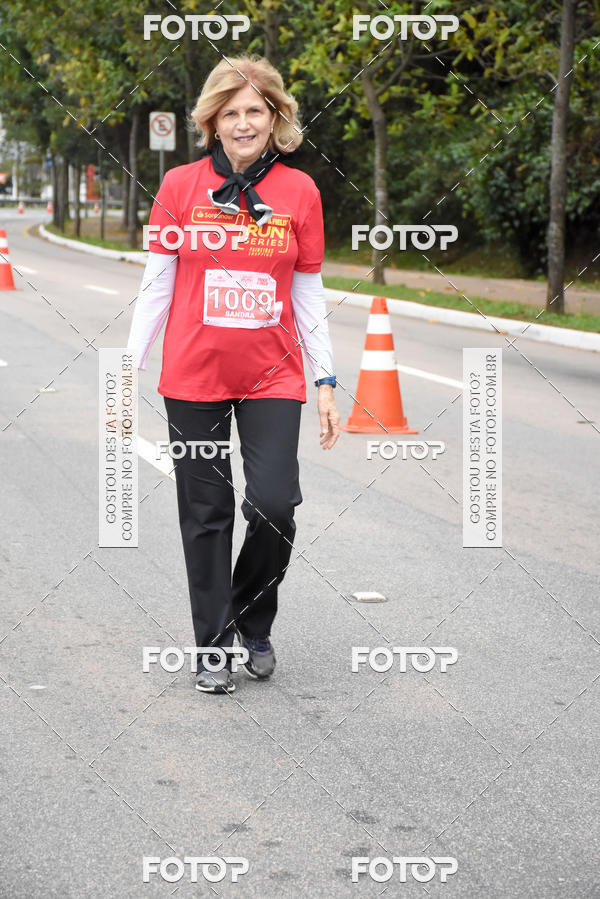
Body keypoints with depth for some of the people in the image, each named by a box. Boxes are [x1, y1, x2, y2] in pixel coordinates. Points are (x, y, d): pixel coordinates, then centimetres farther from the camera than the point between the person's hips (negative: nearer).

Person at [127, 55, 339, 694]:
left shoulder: (299, 192, 1)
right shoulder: (181, 185, -1)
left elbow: (308, 297, 7)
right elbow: (156, 284, 4)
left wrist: (325, 383, 6)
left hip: (272, 377, 0)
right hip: (193, 377, 0)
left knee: (274, 505, -11)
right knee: (206, 514, 5)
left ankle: (254, 622, 16)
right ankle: (213, 647, 20)